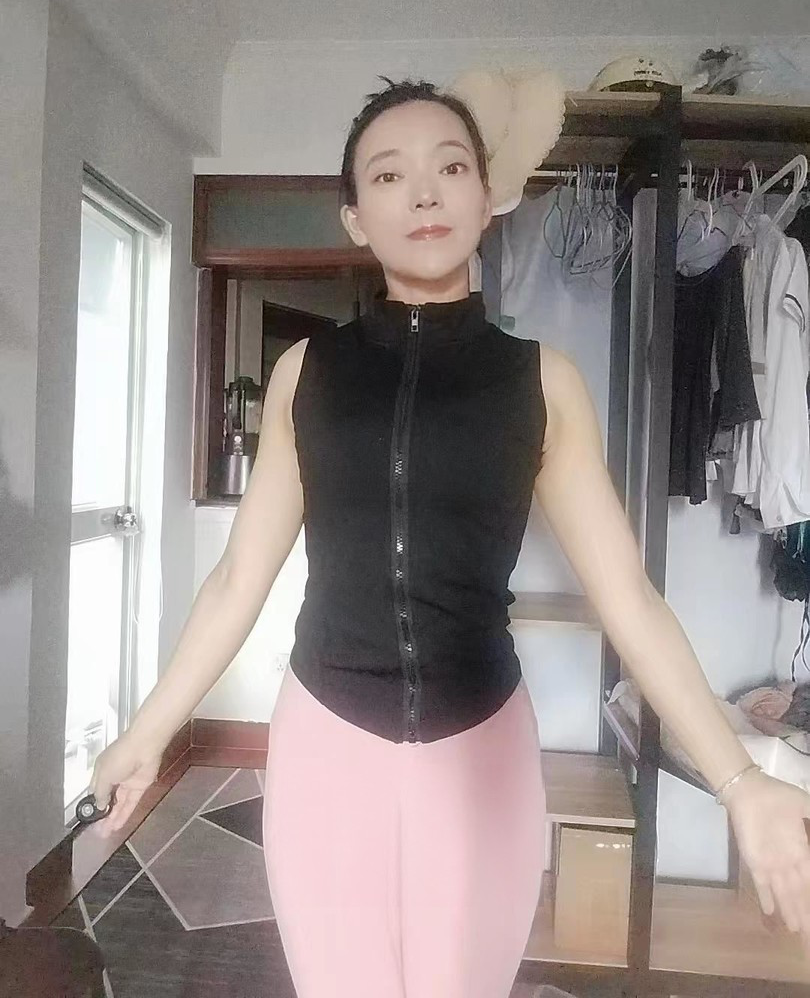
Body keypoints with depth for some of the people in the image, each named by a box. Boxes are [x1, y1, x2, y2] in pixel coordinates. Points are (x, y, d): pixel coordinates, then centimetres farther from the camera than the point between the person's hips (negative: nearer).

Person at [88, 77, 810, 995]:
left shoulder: (542, 381, -3)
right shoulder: (305, 371, -1)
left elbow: (627, 598, -4)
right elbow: (240, 579, 4)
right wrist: (148, 734, 8)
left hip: (481, 751, 0)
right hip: (325, 745, 1)